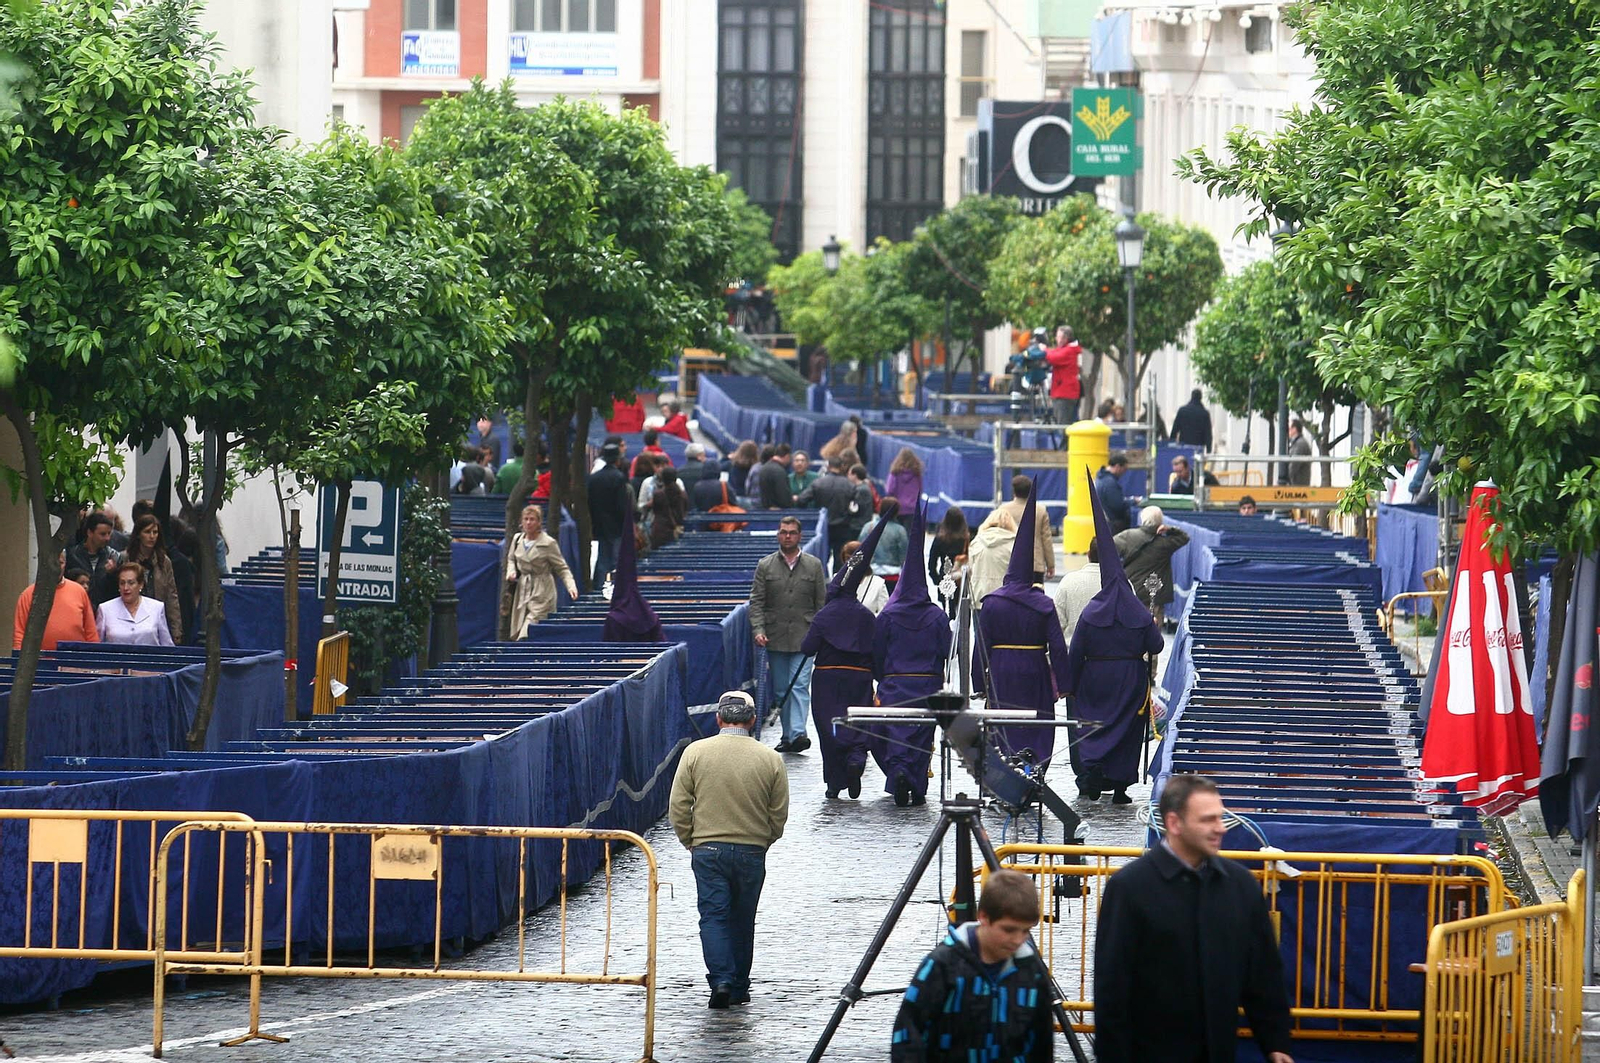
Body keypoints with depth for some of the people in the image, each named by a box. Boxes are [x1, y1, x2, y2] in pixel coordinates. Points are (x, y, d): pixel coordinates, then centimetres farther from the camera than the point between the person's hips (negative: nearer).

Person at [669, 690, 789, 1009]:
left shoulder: (695, 753, -4)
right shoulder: (770, 759, -2)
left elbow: (678, 807, -3)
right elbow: (780, 814, 3)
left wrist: (690, 841, 11)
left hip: (707, 850, -1)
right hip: (752, 852, 1)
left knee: (713, 916, 0)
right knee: (742, 921, 13)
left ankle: (721, 980, -18)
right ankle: (739, 989, 20)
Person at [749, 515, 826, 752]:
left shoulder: (814, 566, 7)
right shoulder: (765, 566, 7)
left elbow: (822, 603, 8)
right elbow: (756, 601, 4)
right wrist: (758, 629, -10)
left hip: (804, 637, -2)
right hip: (776, 639, 2)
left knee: (800, 686, -13)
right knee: (781, 689, 7)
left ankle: (798, 733, -21)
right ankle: (787, 736, 15)